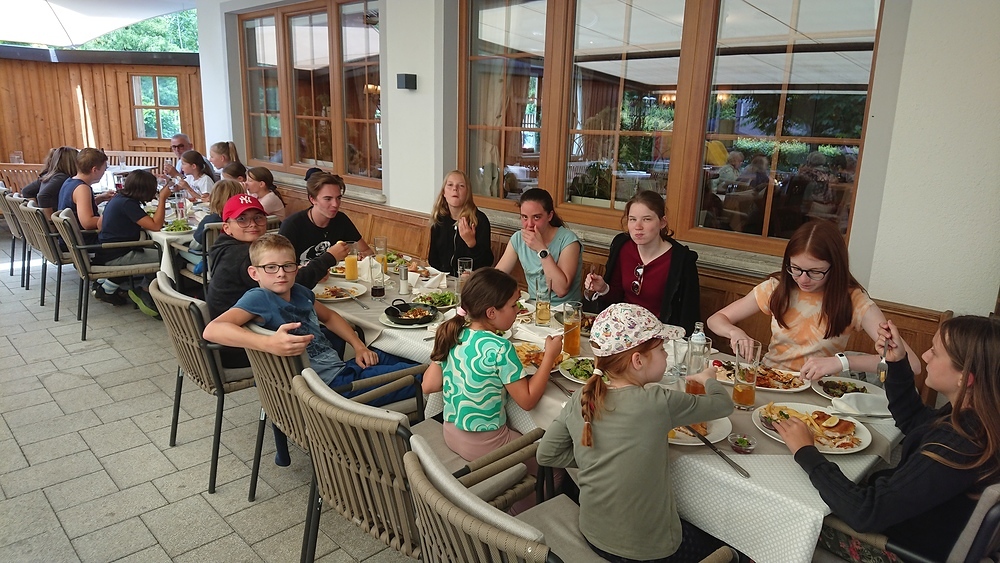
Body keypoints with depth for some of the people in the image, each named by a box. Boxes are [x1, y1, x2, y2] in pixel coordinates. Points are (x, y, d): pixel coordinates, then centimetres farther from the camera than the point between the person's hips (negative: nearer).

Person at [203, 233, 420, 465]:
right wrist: (270, 344, -40)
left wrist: (359, 346, 14)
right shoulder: (258, 298, -12)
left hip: (343, 368, 9)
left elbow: (329, 316, 28)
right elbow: (212, 330, -28)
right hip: (330, 385, -9)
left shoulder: (300, 292, 9)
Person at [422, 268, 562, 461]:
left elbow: (428, 385, 0)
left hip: (451, 433, 7)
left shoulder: (452, 335, -6)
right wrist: (550, 355, -13)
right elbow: (527, 400, -17)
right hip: (484, 445, -7)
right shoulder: (500, 348, -25)